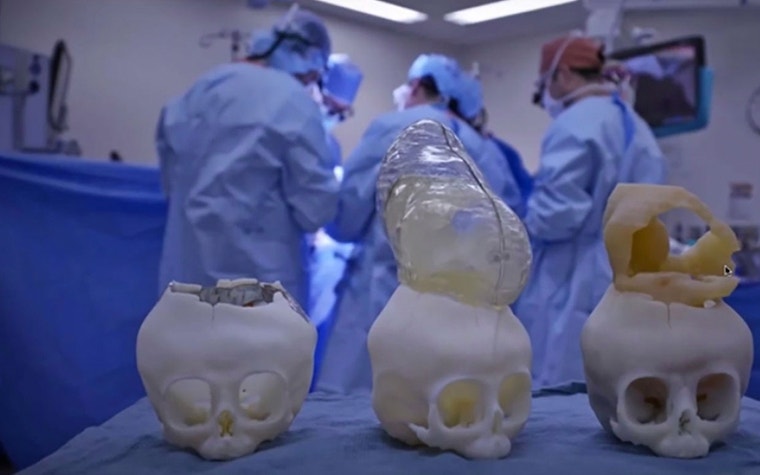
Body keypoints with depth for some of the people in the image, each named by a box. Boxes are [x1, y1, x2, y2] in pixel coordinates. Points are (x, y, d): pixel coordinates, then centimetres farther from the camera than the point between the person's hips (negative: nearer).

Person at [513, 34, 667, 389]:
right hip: (625, 285, 9)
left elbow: (556, 212, -21)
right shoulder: (637, 126, 15)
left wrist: (521, 225, -3)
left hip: (575, 288, -9)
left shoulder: (575, 124, -14)